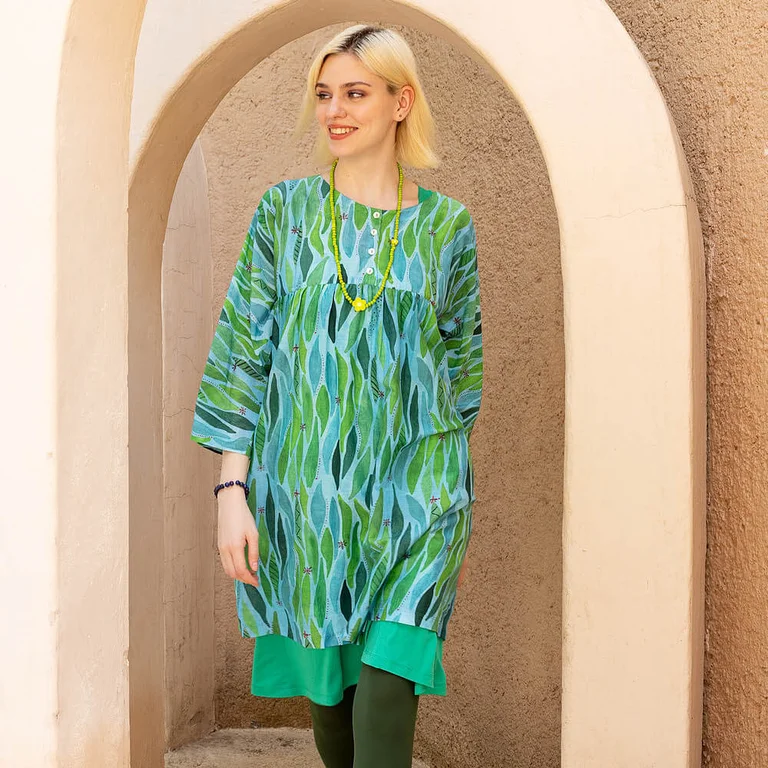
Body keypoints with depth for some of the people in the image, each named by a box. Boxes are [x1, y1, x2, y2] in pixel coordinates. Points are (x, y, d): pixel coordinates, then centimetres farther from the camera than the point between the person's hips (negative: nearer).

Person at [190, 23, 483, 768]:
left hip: (413, 494, -1)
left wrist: (459, 508, 12)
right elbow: (242, 352, 2)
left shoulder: (447, 226, 5)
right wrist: (231, 490, -5)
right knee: (327, 694, 12)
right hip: (304, 493, 1)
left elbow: (463, 367, 11)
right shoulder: (284, 211, 4)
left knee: (385, 701, -10)